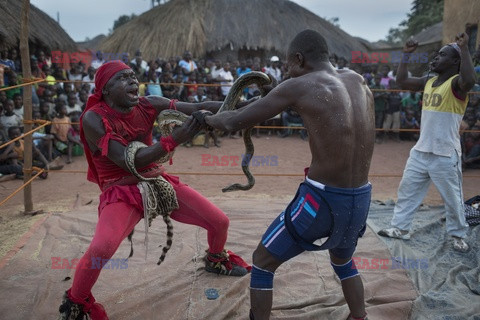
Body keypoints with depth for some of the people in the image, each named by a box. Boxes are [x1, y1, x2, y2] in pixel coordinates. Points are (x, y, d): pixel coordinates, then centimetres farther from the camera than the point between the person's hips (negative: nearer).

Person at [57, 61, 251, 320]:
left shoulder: (148, 105, -4)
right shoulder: (94, 118, -16)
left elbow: (198, 108, -9)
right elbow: (127, 162, -24)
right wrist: (174, 139, -31)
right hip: (121, 192, -5)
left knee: (220, 222, 5)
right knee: (100, 249, -32)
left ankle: (216, 260, 41)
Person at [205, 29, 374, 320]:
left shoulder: (299, 87, -10)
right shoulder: (358, 81, 7)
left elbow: (234, 123, -5)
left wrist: (206, 117, 16)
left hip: (322, 199, -6)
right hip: (361, 199, 7)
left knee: (263, 262, 16)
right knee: (343, 261, 36)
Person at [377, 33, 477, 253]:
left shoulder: (456, 83, -14)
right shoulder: (429, 82, 10)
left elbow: (469, 80, -37)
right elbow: (401, 82, 16)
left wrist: (464, 48, -34)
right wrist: (406, 55, 11)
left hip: (445, 155, -7)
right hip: (420, 151, 8)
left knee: (452, 199, 6)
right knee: (406, 190, 14)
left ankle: (458, 236, 25)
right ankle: (400, 228, 27)